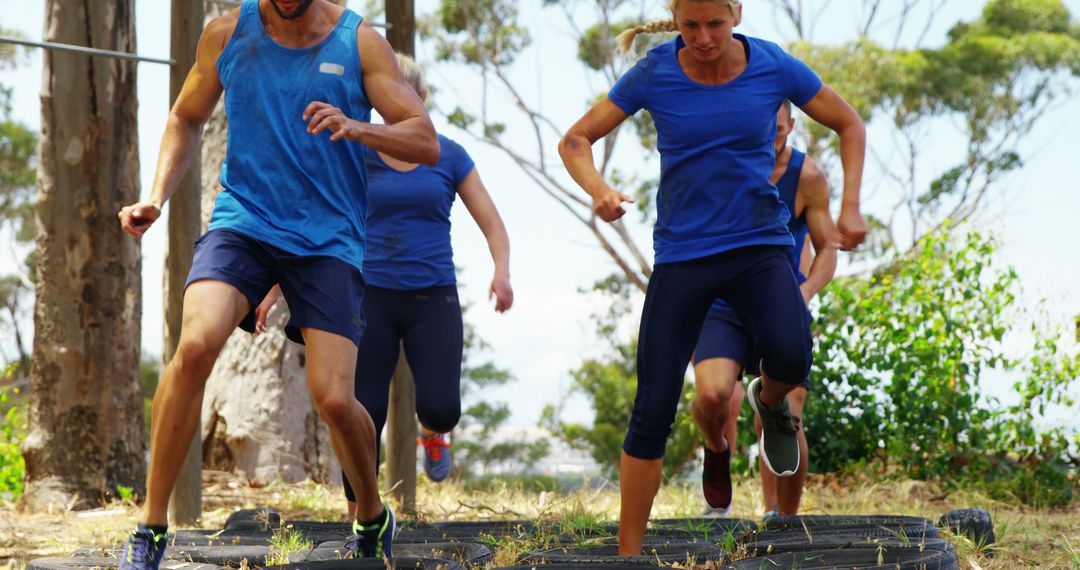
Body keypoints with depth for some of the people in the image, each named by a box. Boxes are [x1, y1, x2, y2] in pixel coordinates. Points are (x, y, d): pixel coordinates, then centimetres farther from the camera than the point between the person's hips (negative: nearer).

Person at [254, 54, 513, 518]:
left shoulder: (450, 157, 4)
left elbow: (492, 224, 6)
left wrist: (501, 271, -14)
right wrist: (277, 288, 1)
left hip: (433, 298, 0)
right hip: (373, 297, 0)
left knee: (440, 406, -16)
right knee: (365, 414, -6)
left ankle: (431, 434, 23)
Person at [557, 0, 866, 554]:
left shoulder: (773, 67, -6)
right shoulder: (654, 73, -6)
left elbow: (850, 125, 8)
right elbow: (575, 141, 0)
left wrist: (850, 207, -3)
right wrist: (598, 190, -21)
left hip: (759, 248, 0)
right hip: (682, 255, 0)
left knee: (789, 356, -30)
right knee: (652, 411, -4)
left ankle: (770, 401, 8)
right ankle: (628, 554, 8)